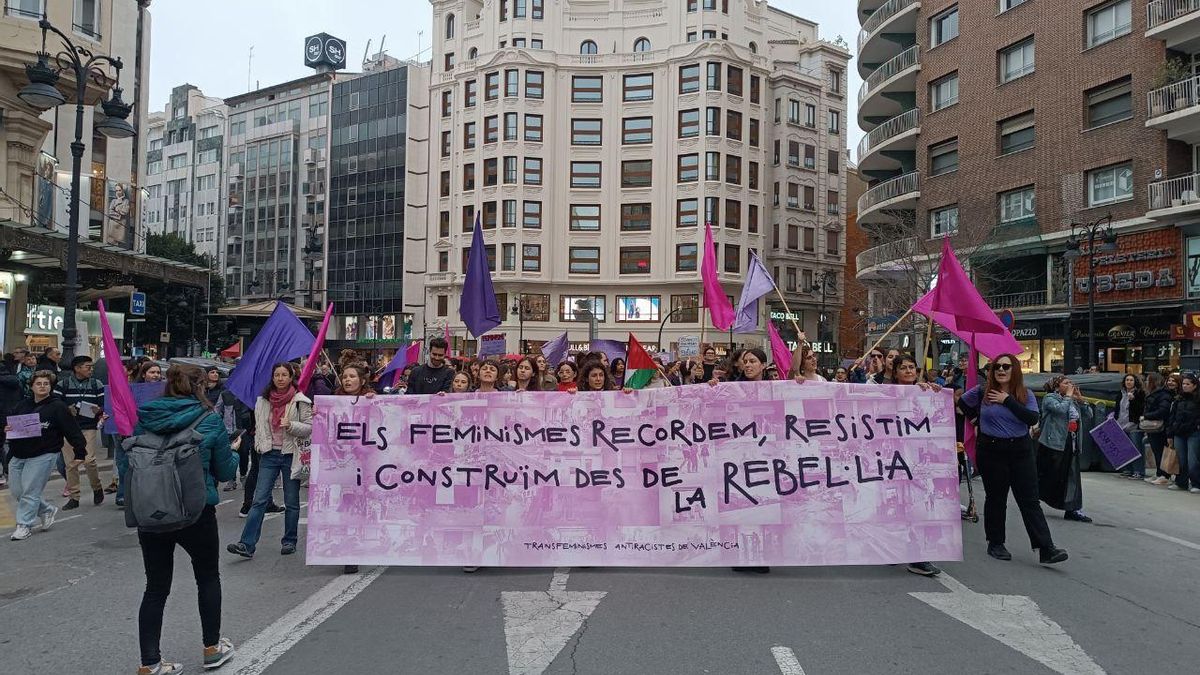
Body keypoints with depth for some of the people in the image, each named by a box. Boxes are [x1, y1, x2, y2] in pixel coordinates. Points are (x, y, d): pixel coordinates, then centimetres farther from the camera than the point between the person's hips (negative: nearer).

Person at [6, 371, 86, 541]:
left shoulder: (57, 407, -7)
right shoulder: (22, 405, 9)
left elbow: (72, 430, -8)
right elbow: (8, 423, 22)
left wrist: (79, 453, -11)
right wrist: (6, 429, -4)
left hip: (42, 456, -6)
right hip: (18, 455, 6)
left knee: (30, 491, -5)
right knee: (16, 491, 10)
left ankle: (25, 525, 9)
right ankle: (47, 510, 29)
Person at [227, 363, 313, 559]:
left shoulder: (300, 401, -4)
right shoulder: (263, 400, 8)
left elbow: (309, 428, -4)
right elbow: (259, 426, 19)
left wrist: (291, 425, -19)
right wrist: (259, 445, 9)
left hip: (291, 454, -2)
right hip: (269, 454, 3)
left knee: (291, 502, 7)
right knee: (259, 499, -5)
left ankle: (289, 542, 20)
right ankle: (247, 544, -6)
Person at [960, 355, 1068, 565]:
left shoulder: (1025, 394, 2)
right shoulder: (982, 391, 1)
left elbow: (1033, 418, -15)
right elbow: (962, 404, 17)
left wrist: (1008, 400, -15)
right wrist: (977, 419, 14)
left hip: (1021, 451, 0)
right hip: (991, 451, 0)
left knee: (1030, 500, -3)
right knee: (995, 498, 9)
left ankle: (1046, 549, -6)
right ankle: (995, 544, 20)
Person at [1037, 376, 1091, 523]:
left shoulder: (1073, 401, 19)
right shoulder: (1049, 398, -4)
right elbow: (1061, 409, -23)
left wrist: (1080, 399, 6)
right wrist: (1068, 396, -8)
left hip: (1072, 443, 7)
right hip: (1054, 443, -7)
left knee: (1072, 476, 3)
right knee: (1048, 476, 0)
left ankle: (1072, 509, 6)